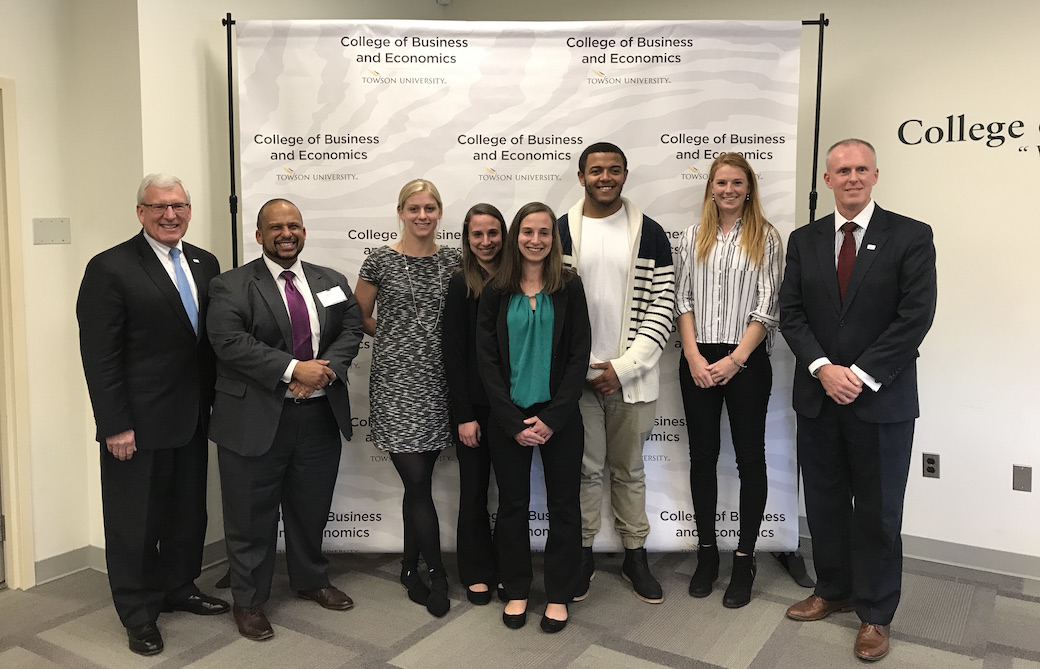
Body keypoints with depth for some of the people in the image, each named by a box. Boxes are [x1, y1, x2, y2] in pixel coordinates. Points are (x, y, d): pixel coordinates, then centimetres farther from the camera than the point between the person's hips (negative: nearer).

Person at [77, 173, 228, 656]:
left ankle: (180, 588, 36)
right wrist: (115, 426, -16)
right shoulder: (110, 268, -11)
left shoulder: (205, 264, 7)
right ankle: (138, 613, 24)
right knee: (136, 519, 8)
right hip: (138, 422, -6)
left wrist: (216, 400, 7)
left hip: (192, 417, 6)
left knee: (189, 511, 17)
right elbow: (100, 356, -13)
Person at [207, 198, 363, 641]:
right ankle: (249, 602, 25)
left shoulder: (331, 282, 10)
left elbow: (351, 329, 5)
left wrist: (326, 369, -13)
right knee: (252, 516, 7)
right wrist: (293, 369, -22)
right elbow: (229, 341, -17)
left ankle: (311, 580, 40)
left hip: (320, 416, 4)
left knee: (312, 508, 18)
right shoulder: (232, 286, -5)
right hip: (255, 421, -4)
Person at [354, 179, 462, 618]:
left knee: (418, 481, 10)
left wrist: (431, 338, 3)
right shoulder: (380, 261, -1)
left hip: (438, 381, 3)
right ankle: (437, 572, 9)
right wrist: (396, 335, 4)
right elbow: (359, 319, 8)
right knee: (417, 481, -5)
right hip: (395, 381, -3)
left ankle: (410, 567, 26)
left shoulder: (453, 261, 7)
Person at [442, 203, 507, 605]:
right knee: (474, 489, 7)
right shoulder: (461, 284, -6)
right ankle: (477, 573, 24)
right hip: (474, 403, -3)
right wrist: (464, 415, -12)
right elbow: (453, 352, -8)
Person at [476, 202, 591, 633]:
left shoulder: (569, 287, 0)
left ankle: (558, 595, 23)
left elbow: (580, 355, -3)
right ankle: (516, 590, 27)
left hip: (559, 415, 0)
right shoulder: (497, 291, 1)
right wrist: (514, 421, -9)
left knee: (564, 505, 7)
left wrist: (552, 417, -11)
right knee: (512, 504, 10)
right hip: (508, 416, 1)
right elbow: (486, 358, -1)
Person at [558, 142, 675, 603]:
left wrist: (624, 367, -11)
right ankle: (583, 554, 25)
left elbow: (663, 305, -3)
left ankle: (635, 555, 28)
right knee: (586, 467, 8)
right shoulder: (559, 233, 2)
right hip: (576, 374, 0)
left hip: (630, 373, 0)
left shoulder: (650, 233, 1)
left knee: (629, 468, 13)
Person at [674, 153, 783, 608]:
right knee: (702, 455, 9)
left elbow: (768, 307, -5)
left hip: (746, 361, -2)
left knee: (750, 457, 4)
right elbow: (682, 301, 5)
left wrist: (735, 359, -13)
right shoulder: (693, 237, 9)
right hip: (698, 361, 3)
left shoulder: (766, 238, 1)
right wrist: (694, 356, -7)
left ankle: (744, 560, 16)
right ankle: (706, 552, 23)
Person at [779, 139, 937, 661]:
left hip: (881, 398, -3)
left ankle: (875, 614, 24)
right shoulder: (803, 241, 7)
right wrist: (822, 368, -12)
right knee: (824, 502, 14)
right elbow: (791, 313, 2)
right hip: (817, 397, 4)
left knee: (878, 511, 8)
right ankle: (832, 591, 33)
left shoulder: (910, 236, -4)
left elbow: (916, 316, -11)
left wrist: (860, 375, -15)